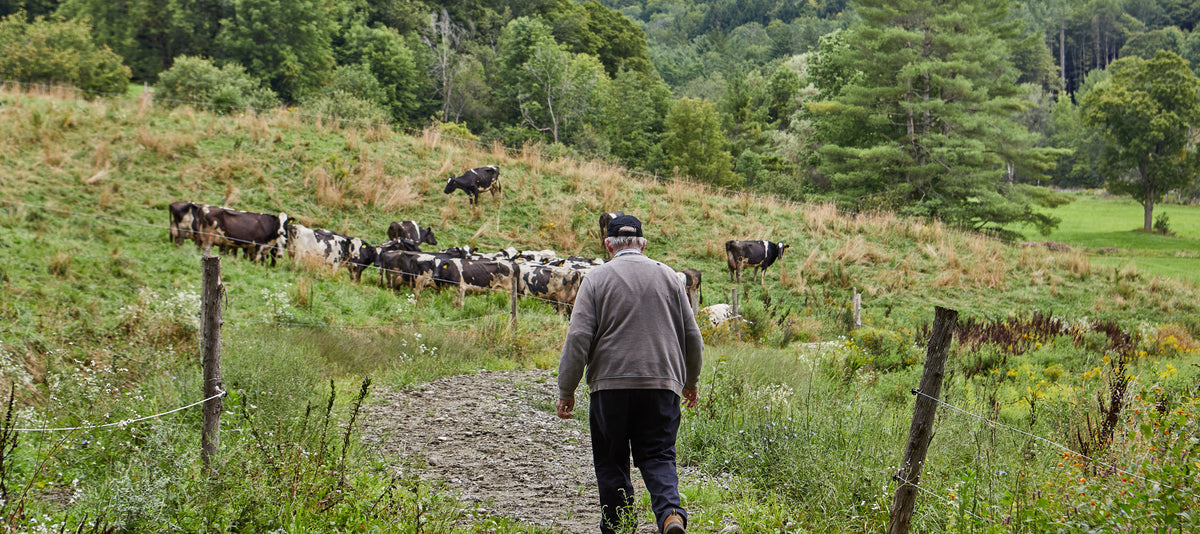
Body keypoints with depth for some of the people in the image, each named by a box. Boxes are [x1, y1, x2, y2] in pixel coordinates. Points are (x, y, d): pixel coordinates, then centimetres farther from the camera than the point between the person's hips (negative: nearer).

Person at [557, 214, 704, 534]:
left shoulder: (597, 278, 1)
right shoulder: (668, 276, 10)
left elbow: (578, 337, -6)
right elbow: (692, 336, 15)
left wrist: (566, 391, -1)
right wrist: (690, 381, 29)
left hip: (610, 385, -2)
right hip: (661, 384, 2)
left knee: (611, 461, 9)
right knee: (658, 456, 5)